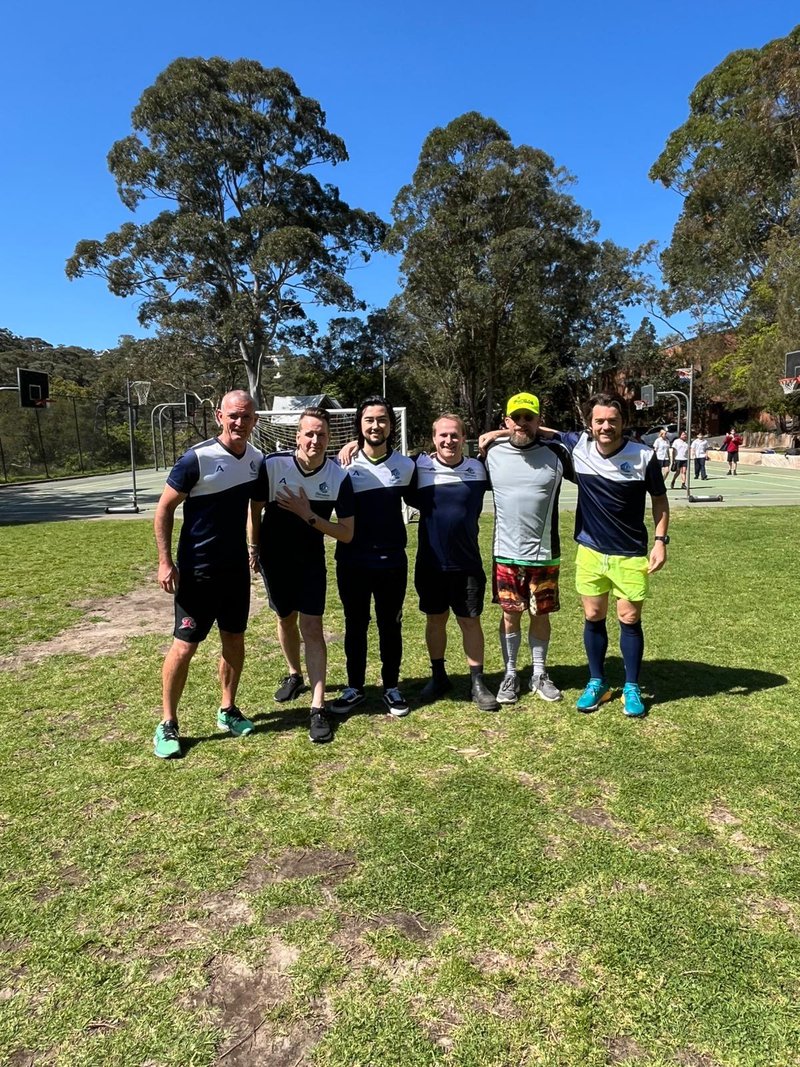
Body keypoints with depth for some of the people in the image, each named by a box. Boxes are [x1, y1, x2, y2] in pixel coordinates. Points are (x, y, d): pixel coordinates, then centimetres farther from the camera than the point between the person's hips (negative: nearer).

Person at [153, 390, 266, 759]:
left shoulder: (257, 460, 0)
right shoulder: (197, 459, -17)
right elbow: (164, 508, -11)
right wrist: (165, 561, -15)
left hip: (237, 568, 6)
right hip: (197, 571, -5)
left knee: (234, 639, 12)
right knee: (184, 645, 0)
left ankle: (228, 710, 30)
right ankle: (167, 724, 15)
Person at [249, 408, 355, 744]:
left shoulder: (339, 478, -18)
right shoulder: (273, 465, -18)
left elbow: (347, 533, -16)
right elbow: (255, 508, -1)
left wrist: (308, 515, -25)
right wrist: (254, 548, 5)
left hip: (311, 562, -1)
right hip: (274, 559, 1)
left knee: (311, 627, -8)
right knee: (286, 619, 17)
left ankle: (318, 708, -5)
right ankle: (294, 675, 44)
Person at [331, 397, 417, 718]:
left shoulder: (405, 465, 2)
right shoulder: (345, 464, -3)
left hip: (392, 560, 1)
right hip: (352, 561, 0)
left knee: (390, 625, 10)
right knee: (355, 625, 11)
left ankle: (391, 687, 25)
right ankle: (354, 687, 25)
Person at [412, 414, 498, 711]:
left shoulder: (477, 469, -1)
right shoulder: (420, 467, -5)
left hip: (467, 563, 0)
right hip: (430, 563, 0)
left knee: (470, 621, 6)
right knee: (435, 619, 12)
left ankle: (477, 683, 18)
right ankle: (438, 677, 28)